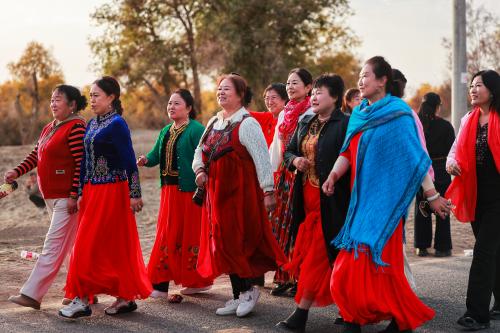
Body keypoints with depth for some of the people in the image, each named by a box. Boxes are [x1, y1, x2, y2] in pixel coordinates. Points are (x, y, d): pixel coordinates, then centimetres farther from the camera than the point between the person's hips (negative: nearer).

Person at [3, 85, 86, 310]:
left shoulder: (76, 127, -13)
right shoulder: (49, 129, 16)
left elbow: (82, 163, -19)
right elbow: (35, 155, 16)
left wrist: (74, 195, -21)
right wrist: (17, 172, -1)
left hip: (67, 198, -10)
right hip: (52, 197, 10)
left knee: (54, 246, -7)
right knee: (74, 246, 14)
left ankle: (32, 294, -7)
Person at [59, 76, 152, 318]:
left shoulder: (117, 124, -11)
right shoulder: (92, 124, 13)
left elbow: (129, 160, -13)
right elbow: (86, 161, 16)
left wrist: (134, 194, -16)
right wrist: (82, 193, 14)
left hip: (111, 191, -8)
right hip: (93, 190, 8)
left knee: (89, 246, -7)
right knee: (114, 246, 10)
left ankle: (82, 300, -2)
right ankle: (126, 297, 16)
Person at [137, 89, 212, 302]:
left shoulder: (196, 130, -9)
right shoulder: (165, 132, 15)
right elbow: (156, 155, 12)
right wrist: (145, 160, -10)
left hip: (189, 190, -7)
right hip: (169, 189, 7)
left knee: (190, 234, 0)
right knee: (167, 235, 7)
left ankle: (199, 281, 13)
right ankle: (160, 283, 11)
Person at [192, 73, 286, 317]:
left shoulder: (247, 124, -10)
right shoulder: (213, 122, 12)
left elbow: (262, 159, -14)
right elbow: (200, 150, 20)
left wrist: (268, 192, -17)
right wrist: (199, 170, 0)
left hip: (240, 192, -8)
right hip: (217, 192, 8)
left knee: (233, 242, -8)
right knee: (223, 244, 8)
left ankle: (247, 290, 9)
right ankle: (239, 296, 17)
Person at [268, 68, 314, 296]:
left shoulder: (311, 114, -7)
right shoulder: (284, 114, 16)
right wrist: (272, 174, 14)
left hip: (301, 175, -7)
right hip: (283, 175, 7)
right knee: (280, 224, 6)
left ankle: (299, 278, 2)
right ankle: (284, 277, 13)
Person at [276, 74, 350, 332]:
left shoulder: (345, 125, -9)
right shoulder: (305, 124, 15)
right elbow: (289, 151, 21)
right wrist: (295, 160, 1)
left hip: (330, 201, -8)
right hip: (306, 199, 8)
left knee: (317, 257, -4)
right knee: (306, 254, 10)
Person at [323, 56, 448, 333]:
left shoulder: (398, 115, -8)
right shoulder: (359, 113, 12)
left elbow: (415, 157, -11)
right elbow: (347, 151, 10)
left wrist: (432, 196, -11)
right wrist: (334, 175, -8)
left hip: (384, 199, -7)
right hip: (361, 197, 7)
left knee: (378, 263, -6)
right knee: (354, 262, 5)